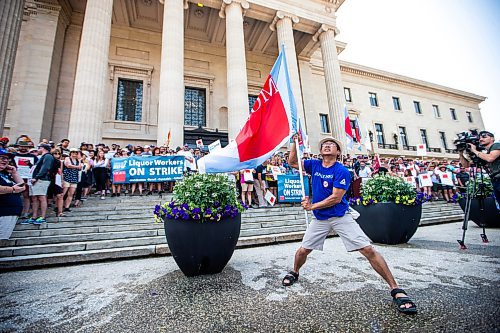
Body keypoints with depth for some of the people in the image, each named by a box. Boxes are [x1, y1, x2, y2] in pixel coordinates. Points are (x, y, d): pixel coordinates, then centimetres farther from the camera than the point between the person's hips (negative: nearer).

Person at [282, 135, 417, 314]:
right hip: (320, 219, 4)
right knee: (302, 251, 6)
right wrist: (295, 142, -6)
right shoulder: (314, 165, 2)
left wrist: (312, 206, -14)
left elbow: (336, 198, -19)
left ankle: (395, 289, 5)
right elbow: (292, 162, 4)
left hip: (341, 217, -3)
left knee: (368, 249, -10)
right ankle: (294, 273, 36)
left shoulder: (342, 171, -13)